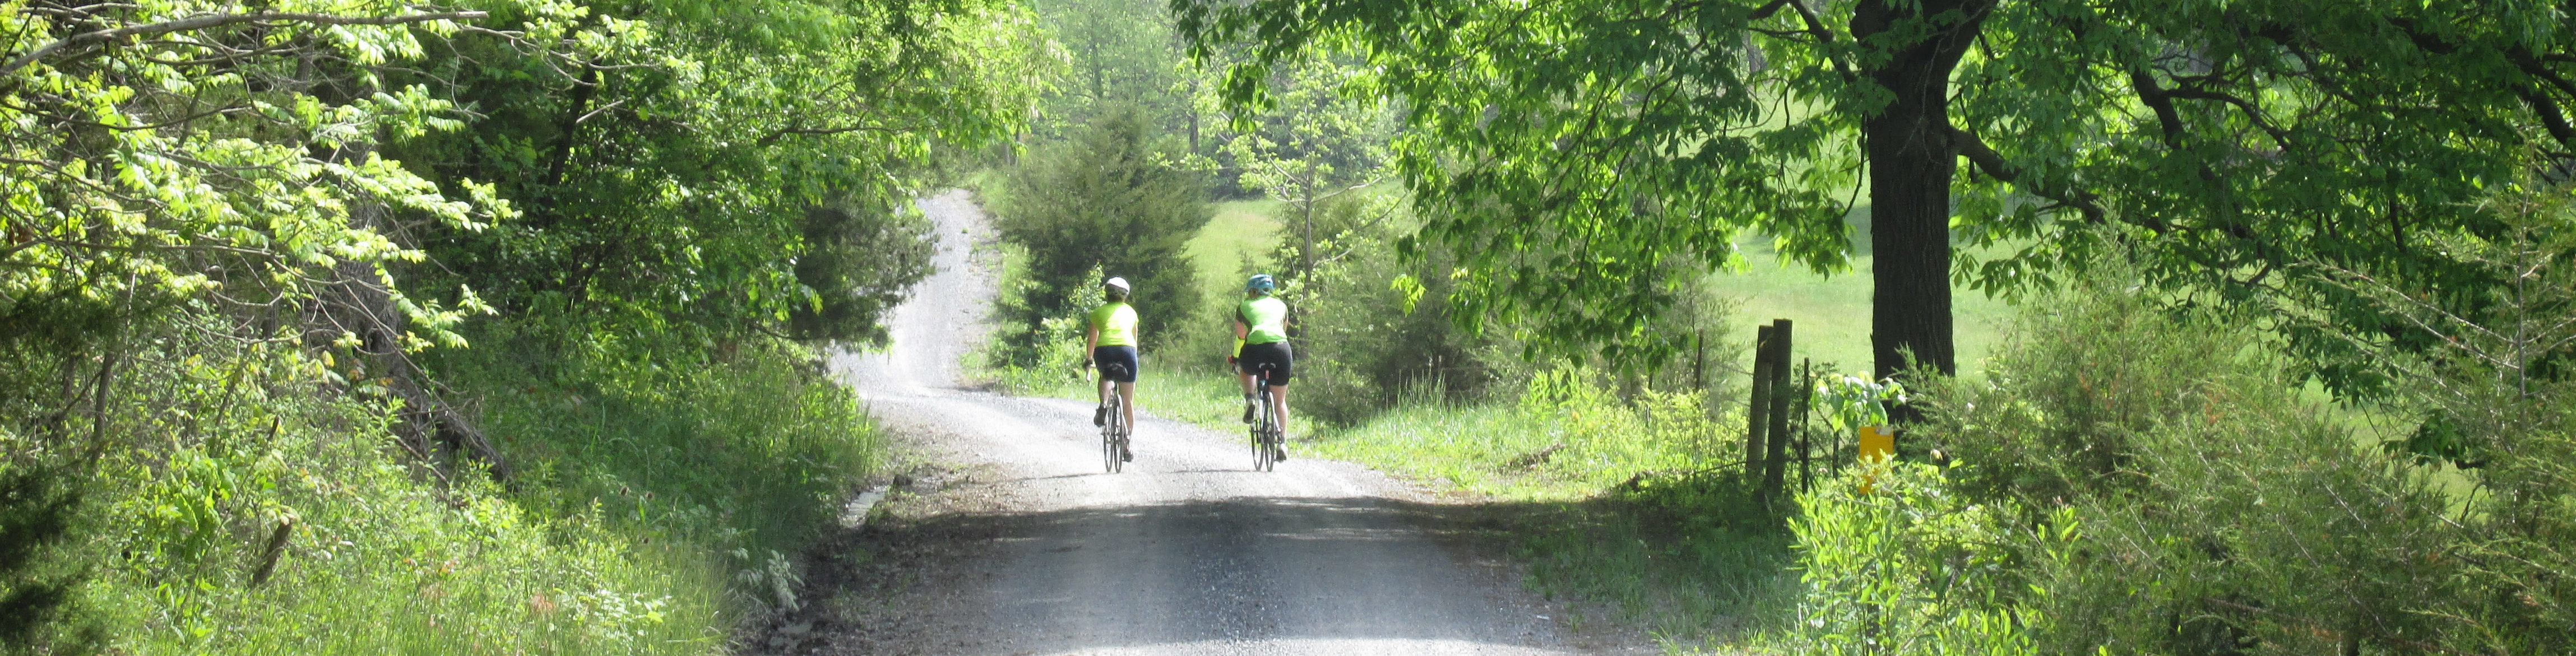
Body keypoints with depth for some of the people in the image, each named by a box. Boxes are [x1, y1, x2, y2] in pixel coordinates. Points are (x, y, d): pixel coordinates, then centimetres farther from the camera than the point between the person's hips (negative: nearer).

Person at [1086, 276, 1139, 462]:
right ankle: (1127, 448, 12)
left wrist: (1089, 359, 46)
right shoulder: (1130, 311, 25)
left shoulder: (1099, 311, 22)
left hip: (1104, 350, -1)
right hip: (1127, 349, 1)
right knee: (1128, 401, 11)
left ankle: (1103, 405, 3)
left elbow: (1092, 339, 29)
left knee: (1105, 377, 34)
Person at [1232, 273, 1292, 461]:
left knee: (1246, 370, 36)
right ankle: (1283, 442, 7)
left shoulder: (1244, 307, 20)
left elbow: (1240, 337, 21)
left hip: (1255, 349, -2)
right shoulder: (1280, 305, 26)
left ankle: (1249, 400, 10)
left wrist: (1235, 359, 36)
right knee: (1280, 400, 15)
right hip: (1280, 347, 2)